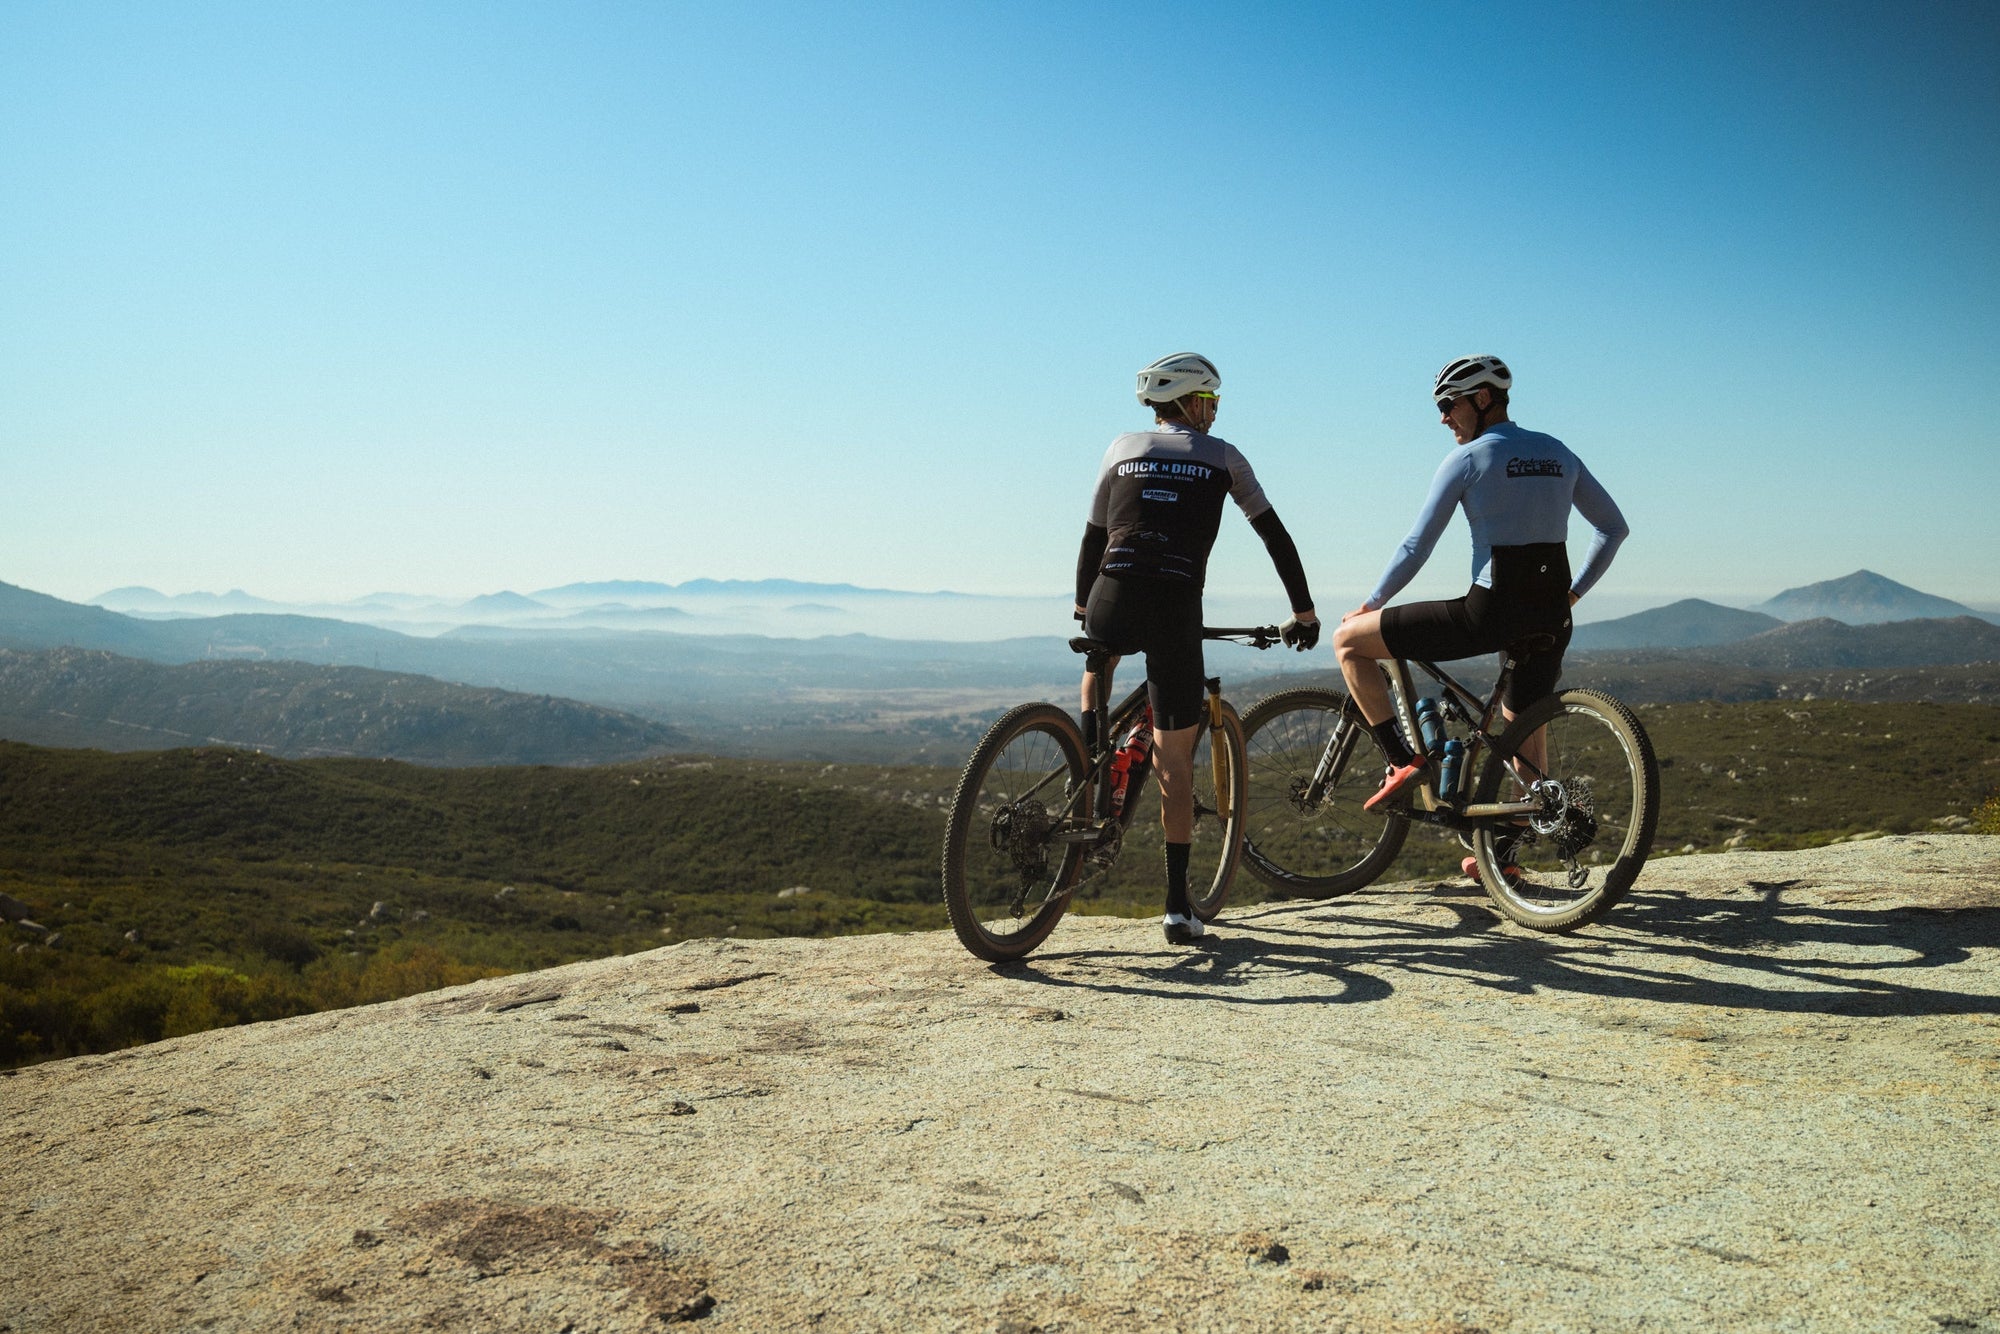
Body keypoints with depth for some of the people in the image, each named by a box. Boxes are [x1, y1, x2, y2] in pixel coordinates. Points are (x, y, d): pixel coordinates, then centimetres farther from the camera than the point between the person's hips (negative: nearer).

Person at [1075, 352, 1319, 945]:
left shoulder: (1122, 448, 18)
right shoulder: (1222, 456, 14)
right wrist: (1304, 611, 24)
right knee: (1174, 754, 6)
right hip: (1176, 612, -1)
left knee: (1100, 650, 40)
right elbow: (1276, 537, 16)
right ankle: (1177, 905, 6)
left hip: (1113, 604, 2)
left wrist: (1083, 609, 33)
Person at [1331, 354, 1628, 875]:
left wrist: (1370, 605, 8)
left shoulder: (1468, 458, -4)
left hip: (1491, 611, -7)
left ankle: (1403, 759, -2)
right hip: (1551, 616, 7)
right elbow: (1613, 528, 21)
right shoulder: (1558, 453, 15)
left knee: (1349, 641, 2)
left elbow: (1417, 547, -4)